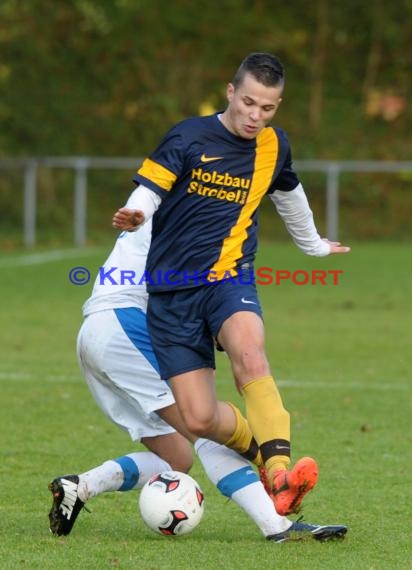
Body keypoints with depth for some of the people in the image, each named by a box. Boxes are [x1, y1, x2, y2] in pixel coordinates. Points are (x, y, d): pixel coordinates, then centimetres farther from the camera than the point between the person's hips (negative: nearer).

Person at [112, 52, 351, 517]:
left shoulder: (274, 146, 10)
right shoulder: (190, 137, -3)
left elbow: (288, 194, 30)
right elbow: (149, 188, -8)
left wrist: (313, 245, 47)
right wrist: (134, 214, -32)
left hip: (228, 275, 1)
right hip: (171, 290, -1)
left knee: (248, 353, -34)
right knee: (199, 418, -10)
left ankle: (280, 472, -45)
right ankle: (264, 453, 20)